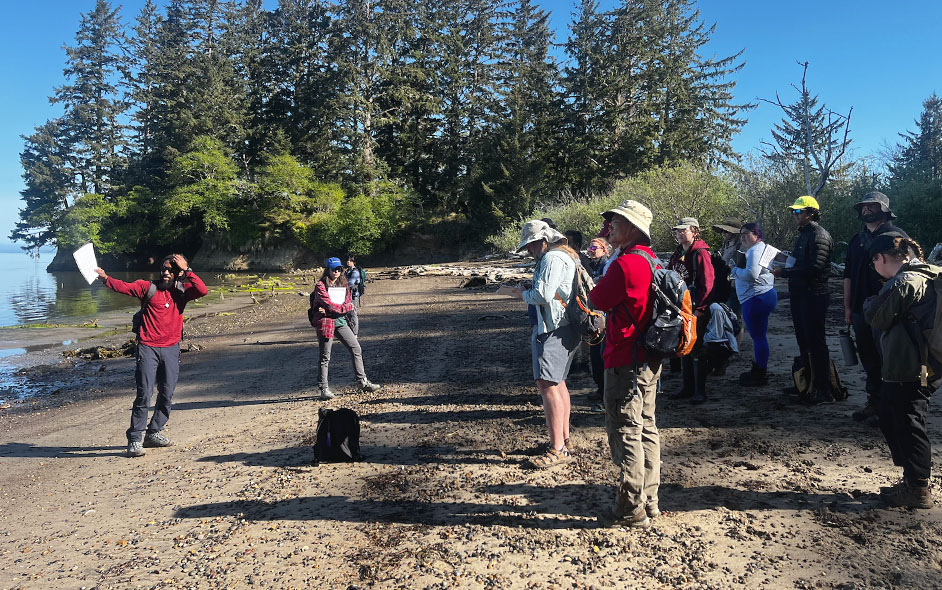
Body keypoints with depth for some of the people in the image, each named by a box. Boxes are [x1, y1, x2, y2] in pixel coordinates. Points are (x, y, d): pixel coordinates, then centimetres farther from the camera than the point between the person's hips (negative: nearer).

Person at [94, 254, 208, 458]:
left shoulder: (182, 291, 6)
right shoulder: (148, 287, 2)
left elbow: (202, 290, -11)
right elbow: (123, 287, -10)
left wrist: (186, 270, -11)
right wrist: (105, 278, -26)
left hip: (171, 349, 3)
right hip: (148, 348, -3)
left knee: (167, 395, 8)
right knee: (144, 395, -7)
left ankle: (154, 433, 23)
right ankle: (135, 440, -1)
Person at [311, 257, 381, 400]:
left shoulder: (342, 284, 13)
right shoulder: (320, 286, -5)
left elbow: (349, 303, 2)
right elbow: (329, 305, -16)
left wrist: (334, 309, -13)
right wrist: (345, 307, -6)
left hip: (341, 321, 6)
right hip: (325, 322, -6)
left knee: (356, 349, 4)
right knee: (325, 357, 0)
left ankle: (363, 382, 13)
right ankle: (323, 388, 10)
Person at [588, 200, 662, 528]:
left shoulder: (625, 263, -19)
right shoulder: (651, 260, 11)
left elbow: (598, 301, -11)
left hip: (625, 362, -10)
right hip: (649, 360, 10)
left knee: (625, 432, -2)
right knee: (646, 428, 16)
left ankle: (631, 509, 7)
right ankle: (648, 501, 27)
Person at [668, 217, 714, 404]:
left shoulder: (700, 253, -11)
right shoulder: (677, 255, 13)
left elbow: (707, 284, -16)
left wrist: (699, 308, -18)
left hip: (696, 310, -8)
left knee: (697, 350, -4)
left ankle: (700, 391, 5)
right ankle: (688, 387, 22)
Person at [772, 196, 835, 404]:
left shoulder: (819, 235, -13)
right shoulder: (803, 234, 18)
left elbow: (814, 268, -23)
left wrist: (784, 272, -21)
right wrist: (783, 268, 6)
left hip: (814, 295, -10)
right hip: (800, 295, 10)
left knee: (816, 342, -7)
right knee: (803, 340, 16)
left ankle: (824, 391, -1)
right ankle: (807, 384, 27)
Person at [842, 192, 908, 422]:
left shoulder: (896, 235, -4)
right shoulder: (856, 240, 14)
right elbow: (848, 275, 16)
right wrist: (848, 307, 12)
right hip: (861, 309, 5)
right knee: (868, 358, 12)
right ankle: (874, 400, 23)